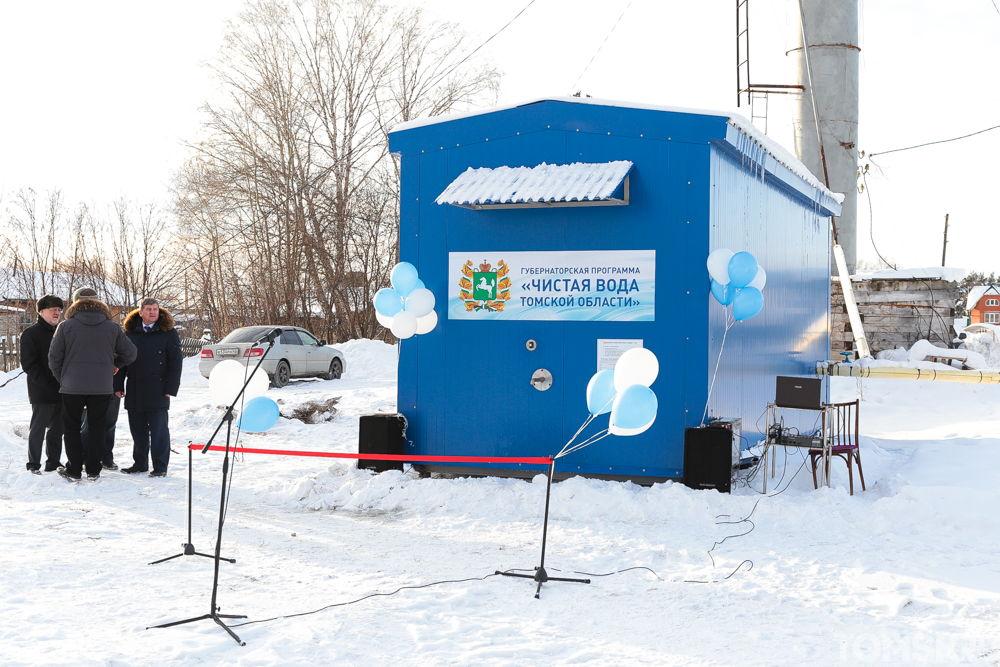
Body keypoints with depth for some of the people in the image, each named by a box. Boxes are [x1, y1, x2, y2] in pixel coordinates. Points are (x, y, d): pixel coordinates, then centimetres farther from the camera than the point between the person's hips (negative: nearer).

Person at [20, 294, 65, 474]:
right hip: (42, 393, -6)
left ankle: (54, 462, 19)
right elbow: (29, 364, -10)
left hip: (60, 392, 6)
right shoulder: (31, 333, -4)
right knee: (38, 429, 0)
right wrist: (46, 385, -18)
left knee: (57, 429, 11)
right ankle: (34, 464, 8)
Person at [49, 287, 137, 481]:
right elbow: (130, 353, 4)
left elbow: (54, 357, -3)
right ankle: (94, 470, 13)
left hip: (72, 387, -1)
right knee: (97, 427, 12)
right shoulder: (112, 327, 1)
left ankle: (73, 470, 11)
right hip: (102, 387, 2)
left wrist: (62, 378, 11)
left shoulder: (66, 326, -4)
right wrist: (116, 364, 22)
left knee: (71, 427, 11)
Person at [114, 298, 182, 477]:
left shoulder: (168, 333, 0)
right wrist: (118, 386, 7)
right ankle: (139, 464, 22)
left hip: (157, 391, -4)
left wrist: (171, 388, -9)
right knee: (137, 428, 11)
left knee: (158, 429, -2)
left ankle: (160, 467, 5)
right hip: (134, 391, 4)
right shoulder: (130, 332, 11)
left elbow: (176, 363, -2)